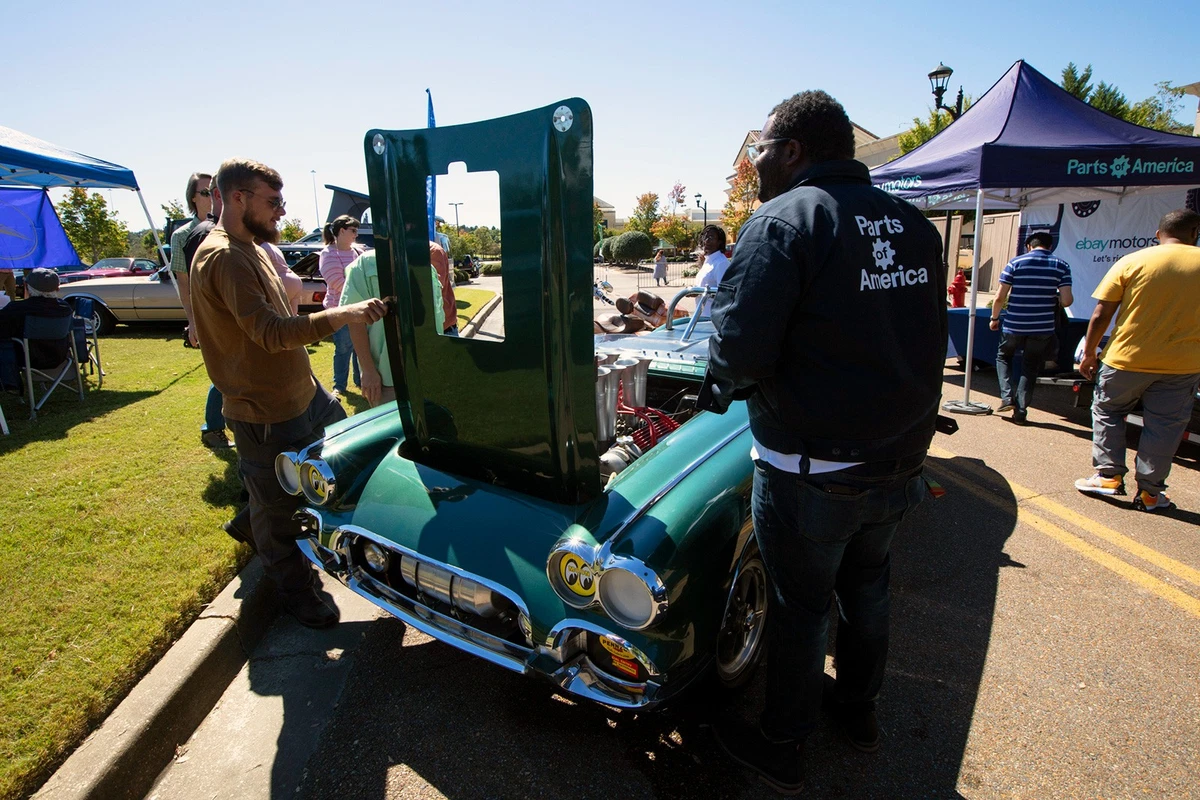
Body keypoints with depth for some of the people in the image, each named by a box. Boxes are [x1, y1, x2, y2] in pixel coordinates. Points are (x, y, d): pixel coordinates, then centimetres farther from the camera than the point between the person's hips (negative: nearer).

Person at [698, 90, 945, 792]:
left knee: (801, 606, 11)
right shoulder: (915, 225, 5)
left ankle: (784, 749, 33)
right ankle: (860, 709, 48)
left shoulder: (784, 220, -17)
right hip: (900, 461, 7)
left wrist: (720, 386, -4)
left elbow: (740, 349, -24)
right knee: (866, 584, 25)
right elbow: (929, 339, 13)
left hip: (812, 472, -6)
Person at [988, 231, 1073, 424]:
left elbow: (1000, 296, -6)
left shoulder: (1015, 262, -3)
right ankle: (1020, 412, 10)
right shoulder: (1061, 266, 0)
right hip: (1042, 327, 1)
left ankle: (1007, 396, 6)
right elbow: (1066, 301, -7)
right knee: (1030, 367, 13)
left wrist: (994, 317, 9)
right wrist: (1054, 298, 15)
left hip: (1014, 325, -1)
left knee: (1003, 356, 22)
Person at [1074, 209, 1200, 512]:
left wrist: (1089, 354, 5)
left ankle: (1109, 476, 14)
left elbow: (1100, 317, -5)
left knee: (1107, 413, 16)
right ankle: (1150, 492, 14)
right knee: (1164, 426, 9)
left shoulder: (1131, 262, -4)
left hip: (1127, 359, -2)